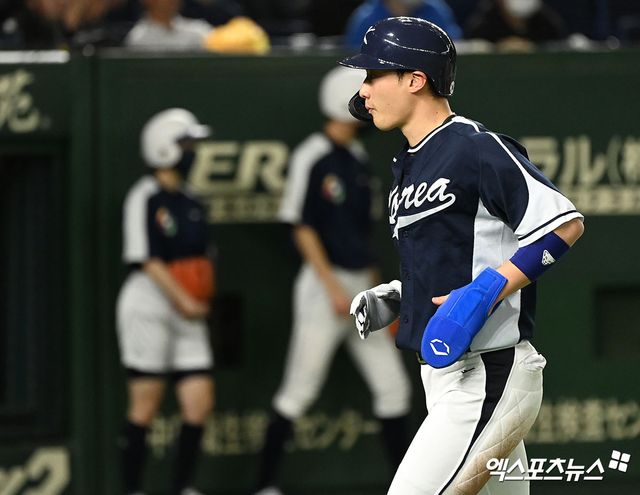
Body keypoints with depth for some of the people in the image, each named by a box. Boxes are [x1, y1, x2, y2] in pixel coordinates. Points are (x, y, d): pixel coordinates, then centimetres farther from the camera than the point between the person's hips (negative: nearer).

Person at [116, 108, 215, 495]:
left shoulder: (191, 202, 14)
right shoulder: (146, 198, -9)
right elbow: (147, 260, -14)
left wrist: (201, 300, 1)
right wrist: (185, 302, -15)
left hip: (187, 313, 7)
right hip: (150, 305, -7)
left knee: (200, 402, 0)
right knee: (146, 403, -3)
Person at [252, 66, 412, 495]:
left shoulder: (358, 157, 13)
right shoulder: (314, 157, -11)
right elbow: (303, 228, -13)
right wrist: (334, 287, -18)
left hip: (360, 288, 8)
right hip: (325, 284, -8)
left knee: (393, 387, 5)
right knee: (300, 391, -5)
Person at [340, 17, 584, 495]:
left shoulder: (476, 147, -12)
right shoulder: (408, 167, 17)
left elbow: (565, 224, -17)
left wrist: (485, 292, -24)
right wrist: (392, 299, 11)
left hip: (488, 379, -10)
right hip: (446, 379, 10)